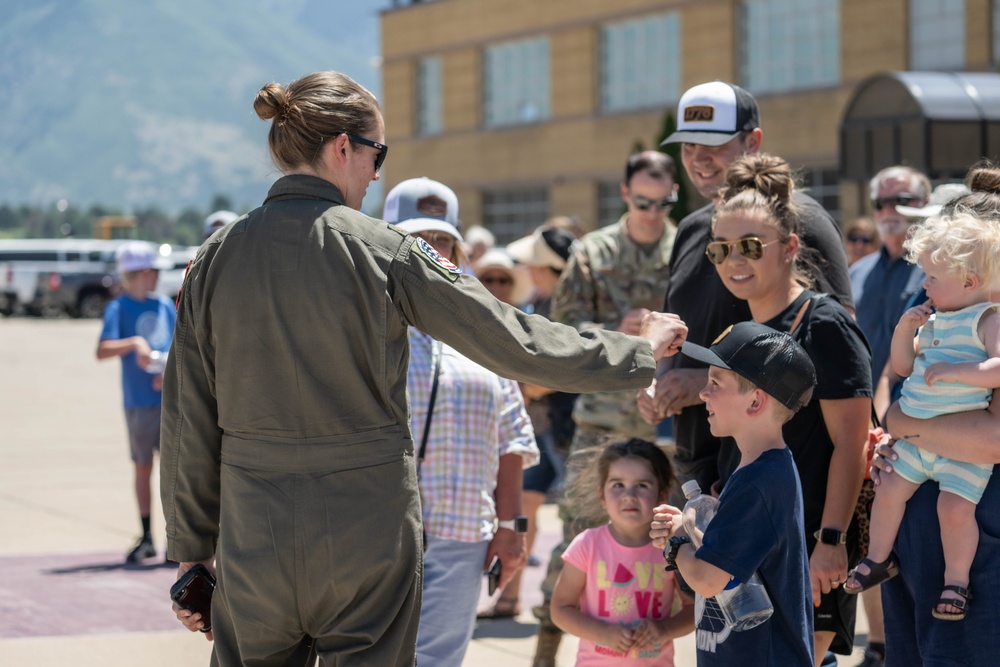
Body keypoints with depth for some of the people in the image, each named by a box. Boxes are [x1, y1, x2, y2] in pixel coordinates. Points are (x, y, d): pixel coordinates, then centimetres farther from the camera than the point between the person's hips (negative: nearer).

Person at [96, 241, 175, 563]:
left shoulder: (165, 306, 10)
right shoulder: (119, 308, -2)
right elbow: (103, 350, -14)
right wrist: (135, 343, -28)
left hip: (172, 399, 2)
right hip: (139, 402, -2)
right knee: (143, 467, 6)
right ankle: (146, 538, 15)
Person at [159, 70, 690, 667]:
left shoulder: (216, 258, 2)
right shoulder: (383, 250, -8)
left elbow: (190, 422, 6)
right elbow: (514, 342, -5)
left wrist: (191, 545, 15)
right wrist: (641, 353, 8)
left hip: (253, 543, 3)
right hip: (365, 535, -3)